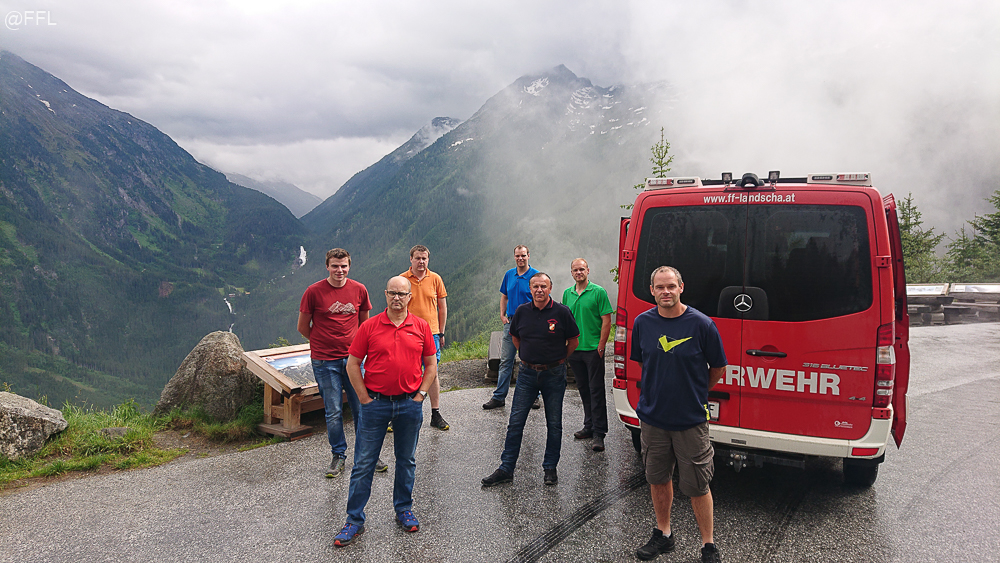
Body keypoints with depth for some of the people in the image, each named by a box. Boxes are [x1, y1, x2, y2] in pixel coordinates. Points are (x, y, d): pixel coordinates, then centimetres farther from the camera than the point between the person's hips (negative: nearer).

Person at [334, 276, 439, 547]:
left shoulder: (421, 327, 2)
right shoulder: (370, 326, -3)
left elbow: (431, 365, 8)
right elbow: (352, 364, 0)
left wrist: (420, 395, 0)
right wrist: (364, 398, -4)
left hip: (410, 404, 2)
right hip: (376, 402, -1)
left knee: (406, 461, 14)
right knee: (363, 463, 3)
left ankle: (404, 510, 30)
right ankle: (354, 521, 13)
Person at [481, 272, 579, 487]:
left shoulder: (561, 312, -7)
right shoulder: (522, 312, 1)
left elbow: (573, 340, 4)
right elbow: (515, 337, 18)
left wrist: (560, 359, 3)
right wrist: (526, 356, 11)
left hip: (554, 374, -2)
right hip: (527, 373, 2)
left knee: (554, 424, 8)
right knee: (515, 422, 3)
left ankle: (550, 468, 22)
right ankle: (506, 469, 11)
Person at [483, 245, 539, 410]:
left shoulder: (536, 276, -5)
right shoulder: (509, 274, 9)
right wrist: (502, 315, 7)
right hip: (510, 323, 4)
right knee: (505, 361, 5)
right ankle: (499, 397, 10)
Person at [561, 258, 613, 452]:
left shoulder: (599, 292, -5)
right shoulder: (567, 294, 11)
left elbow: (606, 320, -8)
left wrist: (601, 346, -13)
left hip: (593, 349, -6)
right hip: (574, 349, 6)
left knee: (596, 390, -3)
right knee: (583, 389, 14)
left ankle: (599, 433, 0)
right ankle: (589, 426, 26)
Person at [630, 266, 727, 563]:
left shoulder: (702, 324, -11)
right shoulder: (642, 323, -2)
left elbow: (717, 368, 1)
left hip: (691, 419, -3)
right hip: (652, 417, 3)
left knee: (697, 486, 4)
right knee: (658, 479, 15)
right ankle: (663, 535, 33)